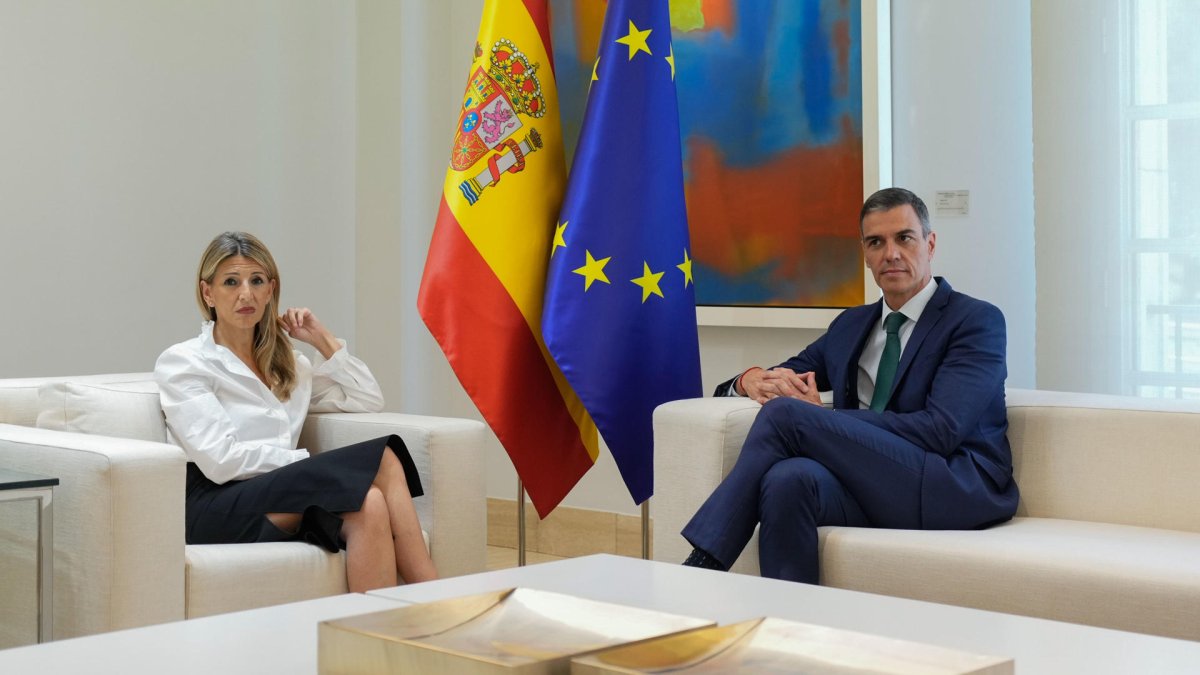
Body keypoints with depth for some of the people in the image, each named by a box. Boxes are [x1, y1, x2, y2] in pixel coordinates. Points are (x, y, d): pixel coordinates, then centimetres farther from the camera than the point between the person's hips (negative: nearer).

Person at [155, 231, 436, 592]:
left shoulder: (285, 361, 23)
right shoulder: (182, 363, 2)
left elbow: (369, 401, 24)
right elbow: (220, 459, -11)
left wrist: (323, 340, 17)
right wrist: (316, 462, -10)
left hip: (282, 501, 6)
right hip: (216, 509, -6)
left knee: (369, 505, -31)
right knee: (382, 459, -27)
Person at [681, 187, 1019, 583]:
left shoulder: (977, 320, 2)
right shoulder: (851, 325, 23)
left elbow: (941, 430, -11)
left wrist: (821, 417, -11)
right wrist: (753, 379, -1)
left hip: (961, 488, -5)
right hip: (874, 486, 5)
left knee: (786, 413, -22)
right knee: (790, 479, -33)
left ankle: (700, 568, -21)